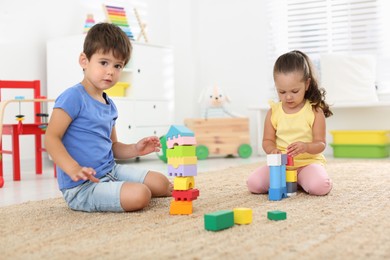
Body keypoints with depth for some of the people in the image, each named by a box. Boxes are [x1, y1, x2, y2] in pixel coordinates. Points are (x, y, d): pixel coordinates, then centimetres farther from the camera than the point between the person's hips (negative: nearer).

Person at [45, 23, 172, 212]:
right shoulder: (73, 97, -14)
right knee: (139, 195, -25)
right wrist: (74, 169, -34)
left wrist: (134, 149, 3)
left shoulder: (109, 104, 14)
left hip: (111, 171, 9)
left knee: (161, 183, 3)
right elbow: (51, 138, -20)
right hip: (82, 187, -9)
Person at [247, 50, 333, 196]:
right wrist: (272, 150, -18)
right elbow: (267, 140, 7)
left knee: (320, 187, -34)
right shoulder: (273, 112, 3)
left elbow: (321, 144, -5)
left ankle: (299, 181, 2)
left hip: (308, 161, -3)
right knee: (253, 183, -20)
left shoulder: (315, 111, -4)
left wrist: (305, 147, -28)